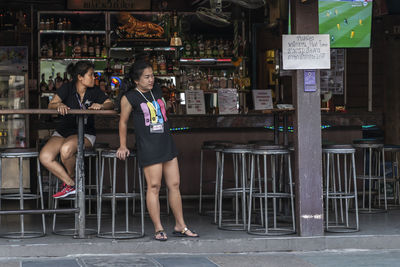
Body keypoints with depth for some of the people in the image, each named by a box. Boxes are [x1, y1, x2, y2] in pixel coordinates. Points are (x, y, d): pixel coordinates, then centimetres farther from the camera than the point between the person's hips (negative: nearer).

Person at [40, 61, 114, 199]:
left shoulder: (94, 91, 3)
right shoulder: (67, 88, -2)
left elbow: (110, 104, -3)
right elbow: (51, 105, -12)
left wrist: (101, 106, -25)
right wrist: (59, 105, -35)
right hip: (62, 131, 2)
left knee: (66, 149, -35)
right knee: (45, 157, -23)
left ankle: (72, 177, -3)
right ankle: (71, 184, -7)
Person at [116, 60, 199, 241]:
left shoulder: (157, 91, 12)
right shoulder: (129, 98, -5)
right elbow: (123, 121, 5)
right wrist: (123, 146, 7)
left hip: (167, 143, 6)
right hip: (148, 147, -6)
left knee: (174, 185, 6)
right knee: (154, 186, -8)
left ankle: (180, 226, 14)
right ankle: (158, 229, 0)